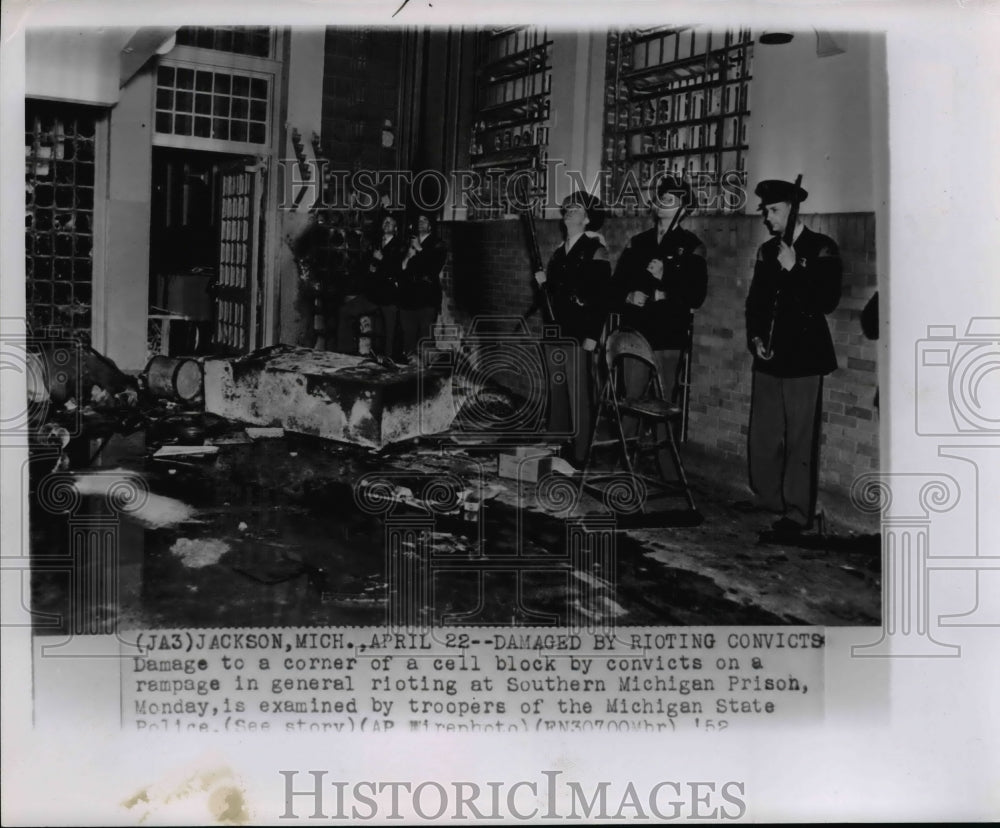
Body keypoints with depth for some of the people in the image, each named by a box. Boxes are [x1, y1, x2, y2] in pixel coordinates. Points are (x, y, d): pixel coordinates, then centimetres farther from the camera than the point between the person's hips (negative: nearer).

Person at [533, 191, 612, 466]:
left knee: (578, 396, -7)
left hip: (578, 336, -7)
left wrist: (592, 337, -18)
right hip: (555, 332, 7)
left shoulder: (595, 251, -7)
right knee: (556, 391, 12)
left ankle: (579, 456, -2)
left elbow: (603, 298, -13)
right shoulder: (559, 252, 16)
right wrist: (543, 282, 0)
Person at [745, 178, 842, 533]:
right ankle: (769, 500, 22)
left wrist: (793, 269, -17)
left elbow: (827, 301, -12)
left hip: (804, 357, -6)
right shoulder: (767, 251, 15)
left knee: (800, 439, -5)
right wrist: (755, 337, 3)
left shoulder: (821, 248, -3)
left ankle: (798, 513, 2)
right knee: (763, 436, 8)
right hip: (769, 356, 6)